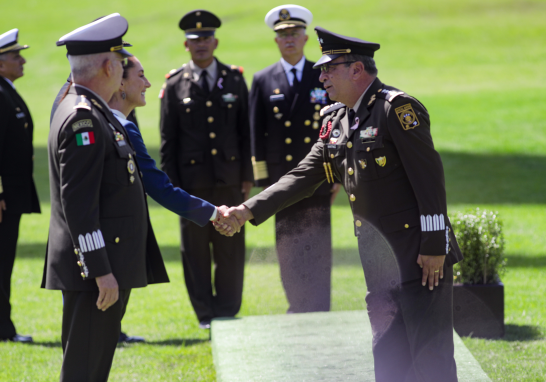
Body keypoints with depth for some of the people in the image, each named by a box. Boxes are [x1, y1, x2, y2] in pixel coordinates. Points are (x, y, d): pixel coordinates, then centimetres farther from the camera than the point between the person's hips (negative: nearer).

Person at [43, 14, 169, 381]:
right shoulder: (83, 119, -17)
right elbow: (78, 204, -22)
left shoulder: (93, 113, 16)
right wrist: (101, 271, -24)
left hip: (107, 264, 10)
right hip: (96, 268, -10)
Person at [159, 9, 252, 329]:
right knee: (196, 251, 3)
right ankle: (205, 313, 14)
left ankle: (228, 312, 13)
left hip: (229, 181, 1)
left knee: (231, 249, 4)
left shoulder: (235, 80, 7)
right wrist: (172, 184, -1)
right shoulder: (175, 85, 2)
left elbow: (246, 132, 9)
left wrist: (247, 177, 5)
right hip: (192, 180, -1)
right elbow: (168, 141, 3)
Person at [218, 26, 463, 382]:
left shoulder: (397, 107, -13)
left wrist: (433, 246, -20)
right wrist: (250, 210, 2)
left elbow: (429, 177, -17)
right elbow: (304, 176, 12)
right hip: (378, 259, 8)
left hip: (419, 255, -8)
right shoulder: (336, 120, 12)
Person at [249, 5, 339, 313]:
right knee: (289, 246, 4)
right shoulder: (263, 81, 5)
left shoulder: (324, 78, 5)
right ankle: (298, 309, 13)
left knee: (318, 247, -1)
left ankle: (319, 311, 3)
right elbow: (257, 134, 4)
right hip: (283, 180, 0)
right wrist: (263, 180, 0)